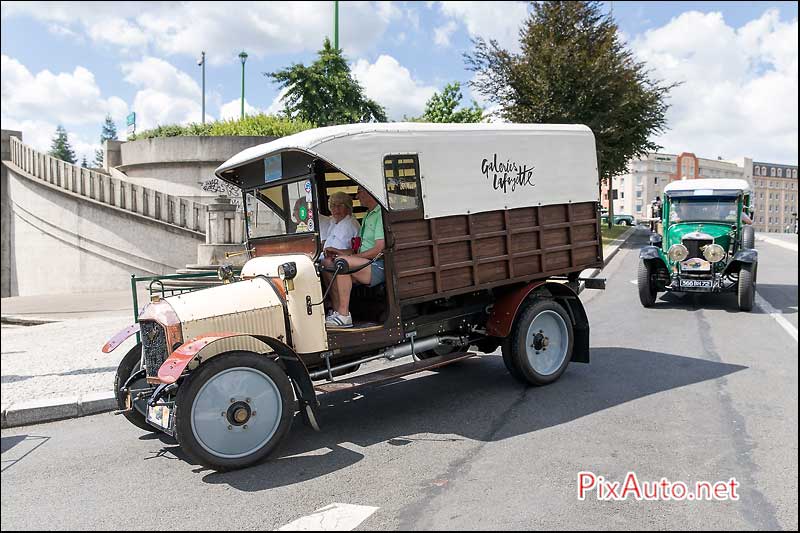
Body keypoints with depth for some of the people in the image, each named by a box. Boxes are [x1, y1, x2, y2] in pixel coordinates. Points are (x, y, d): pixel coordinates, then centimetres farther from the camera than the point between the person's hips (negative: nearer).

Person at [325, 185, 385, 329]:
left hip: (379, 267, -10)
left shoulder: (381, 213, -9)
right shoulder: (368, 216, 24)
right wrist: (338, 251, 12)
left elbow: (379, 250, -17)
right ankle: (336, 311, -6)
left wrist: (348, 256, -12)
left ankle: (344, 316, -26)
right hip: (366, 265, 10)